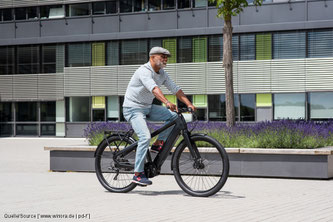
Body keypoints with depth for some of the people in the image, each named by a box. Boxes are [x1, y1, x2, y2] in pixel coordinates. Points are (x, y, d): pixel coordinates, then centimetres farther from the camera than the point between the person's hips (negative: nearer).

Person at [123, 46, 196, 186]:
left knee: (174, 116, -8)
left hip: (147, 108, 8)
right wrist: (167, 103, -52)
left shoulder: (162, 74, 6)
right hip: (133, 108, -8)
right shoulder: (144, 71, -21)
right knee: (145, 137, -24)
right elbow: (154, 88, -38)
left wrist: (189, 104, -10)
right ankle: (138, 174, -19)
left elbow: (175, 89, 4)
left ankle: (158, 144, 2)